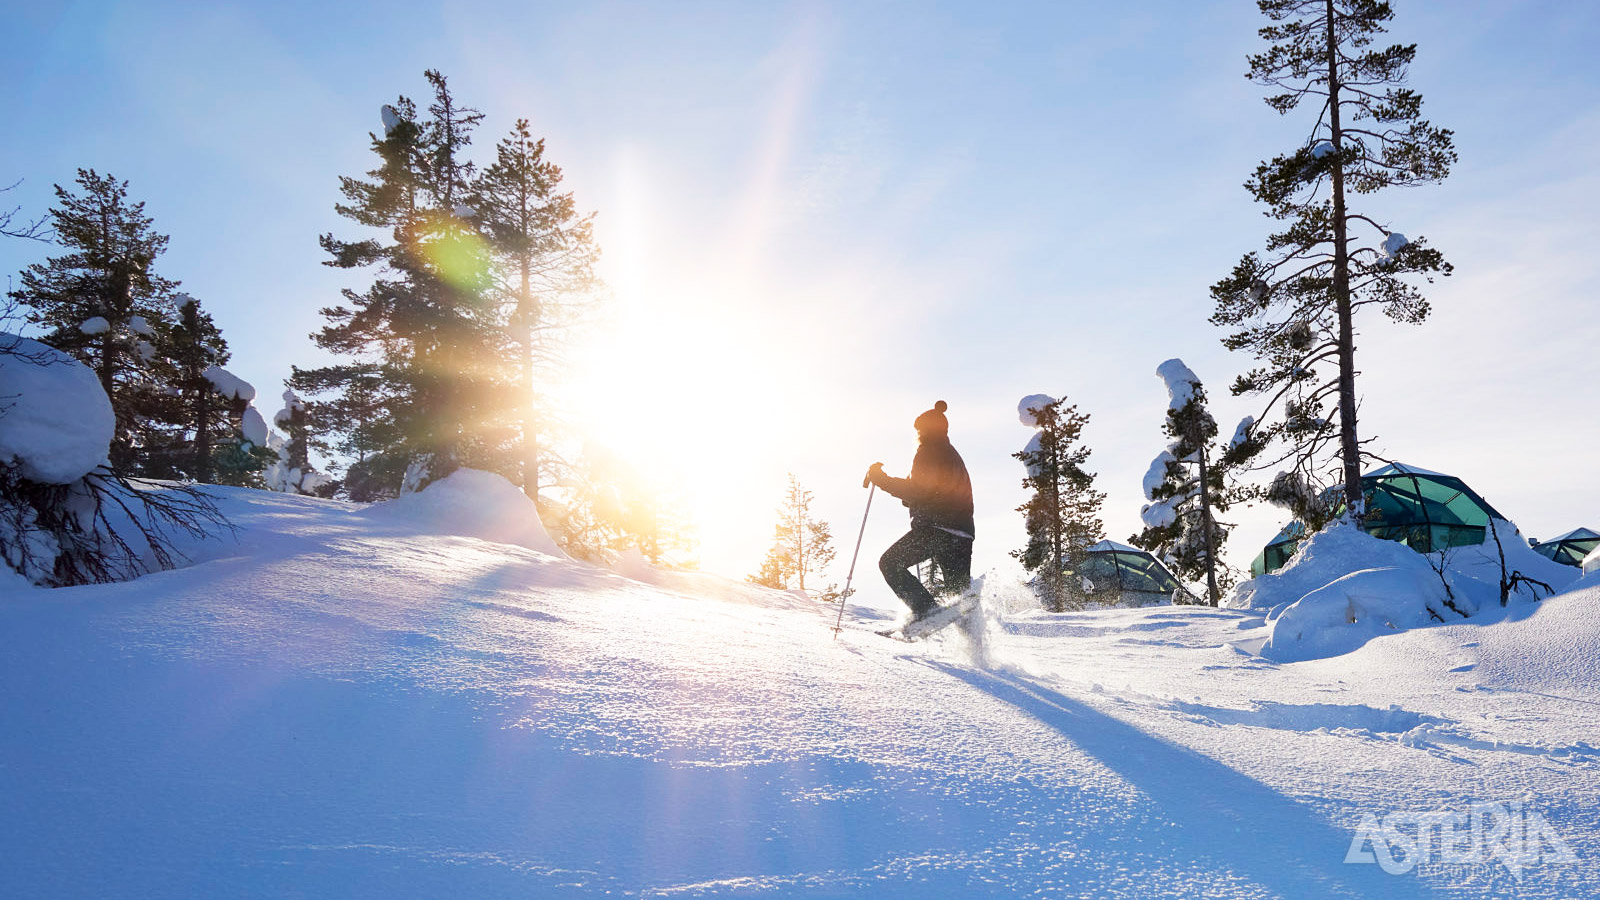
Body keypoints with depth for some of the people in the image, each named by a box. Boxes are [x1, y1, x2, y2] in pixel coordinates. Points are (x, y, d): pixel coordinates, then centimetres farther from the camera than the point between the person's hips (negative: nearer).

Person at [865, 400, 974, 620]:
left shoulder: (928, 451, -4)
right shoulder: (952, 454, 24)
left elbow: (917, 490, -15)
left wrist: (882, 479, -8)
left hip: (934, 527, -9)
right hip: (962, 532, 9)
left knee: (890, 563, -3)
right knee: (959, 591, 11)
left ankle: (926, 610, -18)